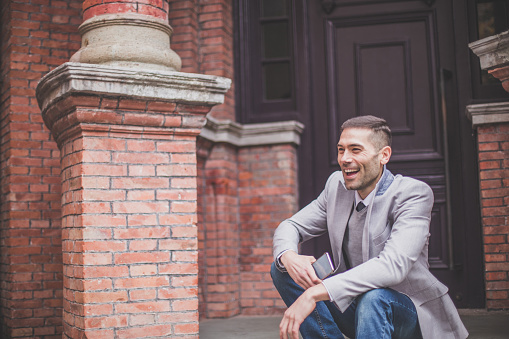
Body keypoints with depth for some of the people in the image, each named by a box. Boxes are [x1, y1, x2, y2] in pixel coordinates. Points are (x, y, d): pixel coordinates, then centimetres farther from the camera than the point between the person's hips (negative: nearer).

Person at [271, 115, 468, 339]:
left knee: (373, 297, -39)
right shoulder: (336, 184, -1)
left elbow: (393, 265, -35)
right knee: (281, 269, -9)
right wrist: (289, 257, -23)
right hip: (354, 304, 6)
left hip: (408, 309, -6)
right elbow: (290, 226, 4)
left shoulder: (413, 193, -20)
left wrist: (314, 293, -43)